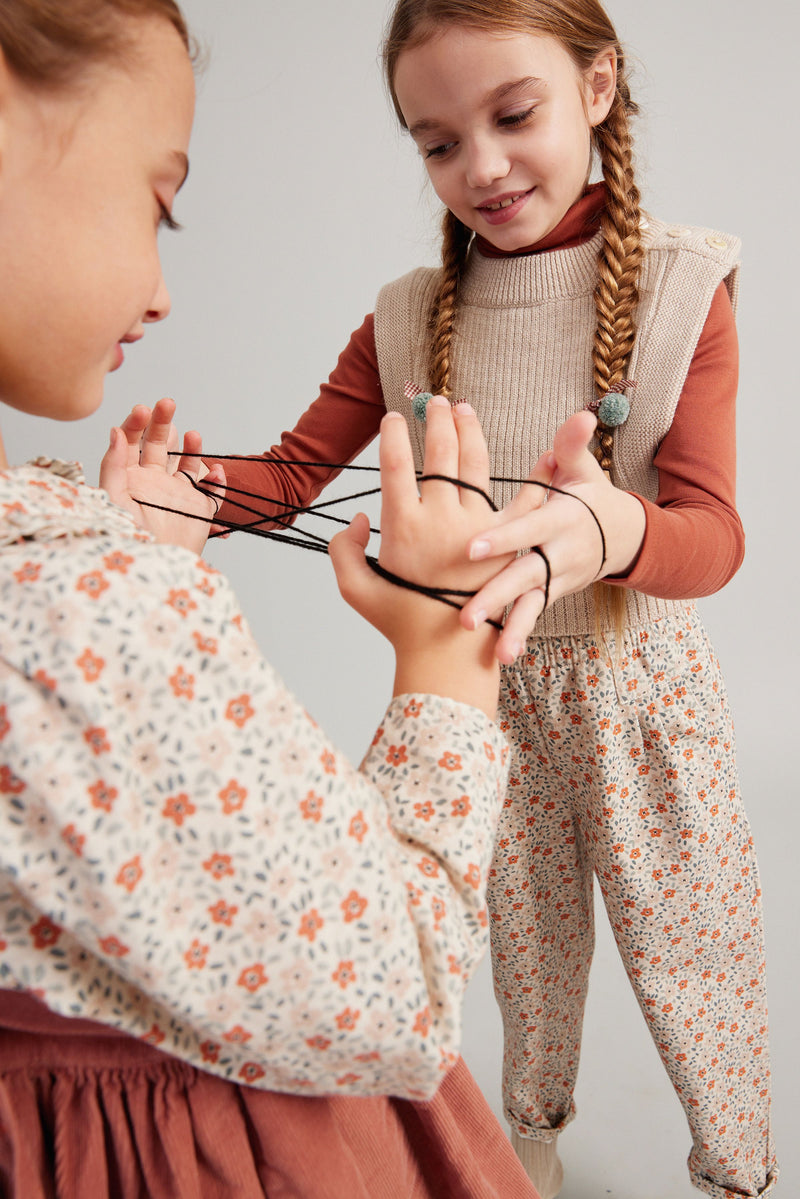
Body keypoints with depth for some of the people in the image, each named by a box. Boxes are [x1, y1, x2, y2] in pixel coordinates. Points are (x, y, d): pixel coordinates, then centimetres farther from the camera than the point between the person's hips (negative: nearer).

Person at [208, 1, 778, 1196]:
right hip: (488, 686, 3)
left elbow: (712, 534, -20)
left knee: (693, 953, 12)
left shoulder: (681, 288, -12)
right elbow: (296, 471, -3)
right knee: (526, 939, 21)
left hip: (639, 686, -2)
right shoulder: (409, 317, -3)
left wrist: (612, 533, -44)